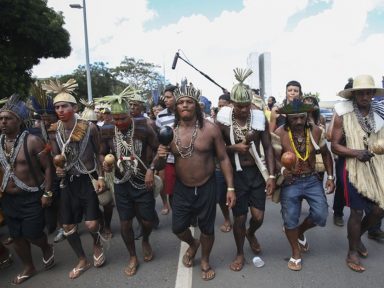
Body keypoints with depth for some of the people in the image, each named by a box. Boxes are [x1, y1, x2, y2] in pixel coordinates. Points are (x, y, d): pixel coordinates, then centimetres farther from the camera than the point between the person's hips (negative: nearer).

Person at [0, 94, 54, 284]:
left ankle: (47, 249, 32)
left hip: (32, 197, -6)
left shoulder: (32, 141, -14)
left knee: (32, 234, -3)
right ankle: (28, 267, 34)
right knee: (16, 236, 14)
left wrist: (47, 193, -14)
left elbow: (47, 167, -12)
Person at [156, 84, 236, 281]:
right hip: (182, 188, 2)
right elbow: (160, 165, 0)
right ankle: (192, 244, 49)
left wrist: (230, 187, -9)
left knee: (207, 229, 13)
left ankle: (205, 261, 43)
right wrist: (159, 157, -24)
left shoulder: (210, 129, -12)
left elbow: (223, 158, -6)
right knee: (178, 228, 13)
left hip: (206, 187, -2)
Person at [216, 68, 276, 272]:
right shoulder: (223, 120, -9)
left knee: (258, 217, 4)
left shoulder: (260, 118, -6)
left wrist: (271, 175, -8)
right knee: (239, 217, 8)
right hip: (236, 174, -1)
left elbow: (268, 147, -2)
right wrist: (234, 147, -19)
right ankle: (240, 254, 33)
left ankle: (250, 234, 42)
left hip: (257, 173, 2)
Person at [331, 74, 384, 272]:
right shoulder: (343, 116, -6)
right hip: (355, 168, -5)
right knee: (357, 211, 1)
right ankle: (352, 253, 21)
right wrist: (356, 153, -22)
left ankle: (357, 236, 35)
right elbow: (335, 146, -9)